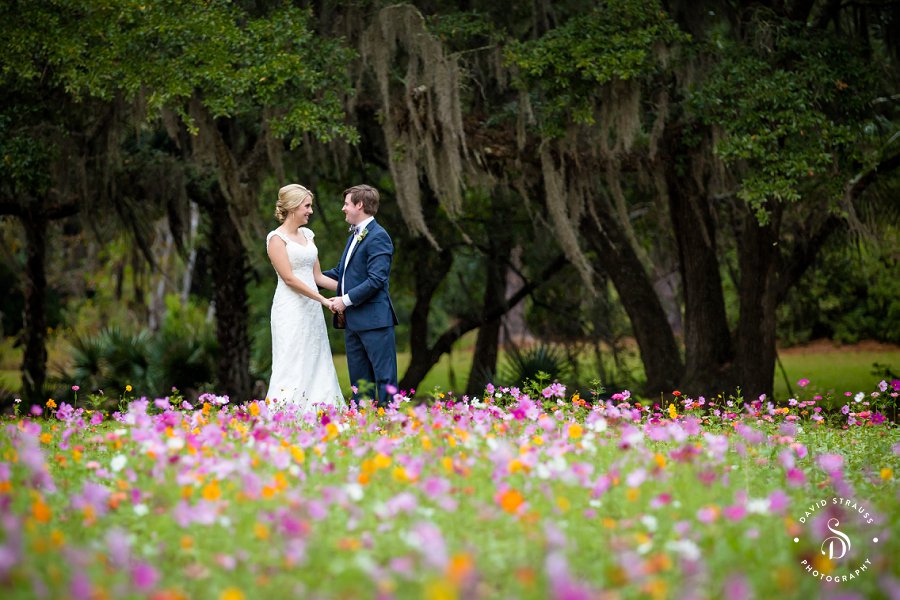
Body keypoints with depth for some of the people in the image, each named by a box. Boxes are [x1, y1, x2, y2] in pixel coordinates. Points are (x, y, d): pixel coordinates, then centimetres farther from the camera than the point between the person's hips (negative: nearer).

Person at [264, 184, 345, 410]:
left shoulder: (307, 235, 15)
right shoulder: (277, 238, -7)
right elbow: (289, 278, -14)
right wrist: (323, 300, -15)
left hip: (312, 311, 8)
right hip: (291, 310, -8)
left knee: (315, 366, 3)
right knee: (293, 367, -10)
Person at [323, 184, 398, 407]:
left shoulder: (378, 237, -12)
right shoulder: (355, 235, 18)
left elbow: (376, 279, -19)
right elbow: (340, 271, 25)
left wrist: (347, 300, -18)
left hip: (374, 319, -10)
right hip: (353, 321, 10)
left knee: (384, 376, -6)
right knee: (358, 379, 12)